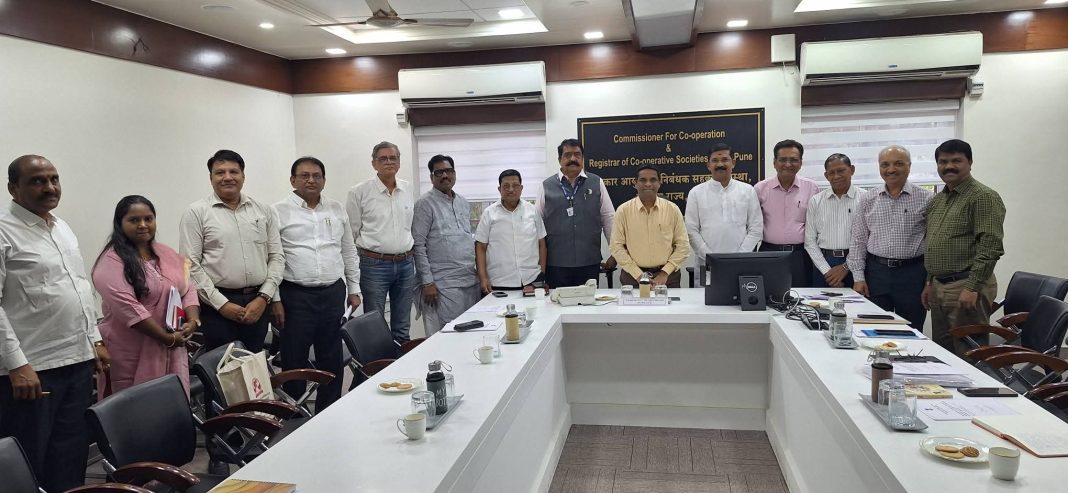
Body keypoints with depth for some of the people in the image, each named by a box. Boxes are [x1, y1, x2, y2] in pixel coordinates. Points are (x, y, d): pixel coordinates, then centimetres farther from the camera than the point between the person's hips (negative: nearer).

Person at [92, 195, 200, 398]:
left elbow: (188, 289, 12)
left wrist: (192, 322, -6)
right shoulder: (111, 262, -10)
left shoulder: (167, 254, 12)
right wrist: (167, 338, -17)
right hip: (132, 357, -6)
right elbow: (128, 308, -19)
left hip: (172, 351, 6)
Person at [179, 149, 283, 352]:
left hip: (258, 303, 3)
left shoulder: (263, 211, 9)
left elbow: (276, 256, 8)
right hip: (217, 306, -3)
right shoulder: (196, 212, 0)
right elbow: (190, 265, -5)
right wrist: (221, 303, -10)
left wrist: (264, 297, -4)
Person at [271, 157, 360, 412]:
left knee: (332, 359, 12)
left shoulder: (337, 209, 11)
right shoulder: (279, 212, -3)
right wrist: (274, 300, -8)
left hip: (333, 294, 4)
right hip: (295, 296, -4)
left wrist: (354, 289, 13)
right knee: (294, 362, 4)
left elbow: (349, 252, 16)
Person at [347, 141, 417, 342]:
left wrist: (410, 255, 14)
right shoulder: (359, 192, -5)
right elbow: (351, 234, 0)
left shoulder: (408, 190, 8)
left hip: (406, 263, 4)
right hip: (374, 265, -4)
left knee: (402, 328, 12)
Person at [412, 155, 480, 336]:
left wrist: (479, 272, 16)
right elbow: (418, 245, -9)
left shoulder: (463, 203, 16)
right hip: (444, 285, -7)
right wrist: (427, 282, -14)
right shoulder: (425, 203, -5)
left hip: (471, 281, 7)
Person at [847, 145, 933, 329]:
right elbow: (858, 241, 6)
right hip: (876, 271, 2)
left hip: (912, 273, -1)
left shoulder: (926, 199, 0)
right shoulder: (867, 201, 6)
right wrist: (858, 277, 0)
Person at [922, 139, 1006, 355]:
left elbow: (991, 247, -17)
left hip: (966, 288, -8)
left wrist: (972, 287, -21)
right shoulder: (937, 200, 16)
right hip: (938, 287, 8)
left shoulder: (983, 197, -9)